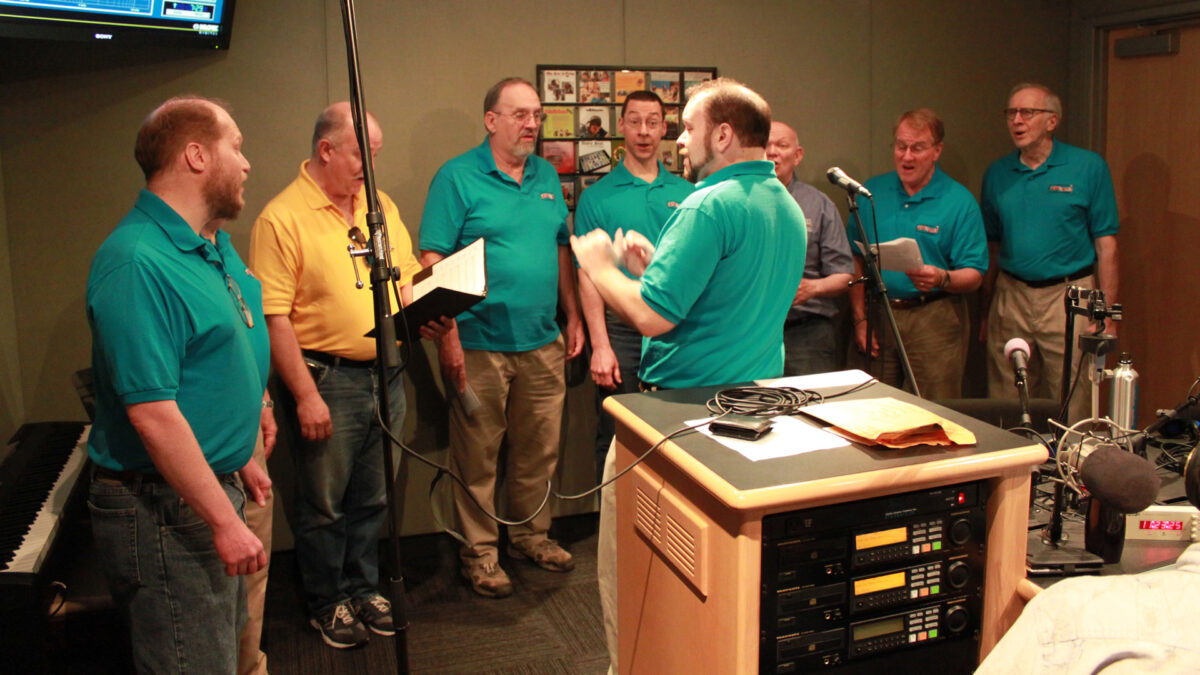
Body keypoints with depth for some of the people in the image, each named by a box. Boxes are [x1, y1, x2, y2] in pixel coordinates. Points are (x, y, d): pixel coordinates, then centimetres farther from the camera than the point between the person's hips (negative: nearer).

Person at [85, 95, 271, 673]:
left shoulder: (213, 246, 10)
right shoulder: (137, 263, -23)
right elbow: (151, 411, -27)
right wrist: (224, 521, -25)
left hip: (214, 484, 10)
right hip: (166, 512, -10)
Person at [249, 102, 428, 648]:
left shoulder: (379, 205, 9)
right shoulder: (282, 218, -12)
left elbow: (409, 276, 18)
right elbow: (274, 317, -15)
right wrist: (306, 395, -17)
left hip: (385, 373, 6)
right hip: (326, 378, -6)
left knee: (372, 497, 17)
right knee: (324, 503, 10)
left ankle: (363, 587, 35)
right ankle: (326, 603, 29)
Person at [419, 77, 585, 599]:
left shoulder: (546, 176, 12)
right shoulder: (457, 177, -6)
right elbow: (433, 261, -11)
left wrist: (573, 316, 15)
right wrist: (448, 336, -17)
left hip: (542, 344, 6)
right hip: (480, 345, -5)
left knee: (539, 449, 15)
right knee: (478, 456, 5)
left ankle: (530, 534, 33)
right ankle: (480, 552, 20)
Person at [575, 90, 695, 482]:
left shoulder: (688, 193, 9)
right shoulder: (597, 197, 1)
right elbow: (588, 276, -4)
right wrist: (600, 346, -11)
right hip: (622, 331, -2)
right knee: (615, 440, 5)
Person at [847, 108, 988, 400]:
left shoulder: (960, 201, -2)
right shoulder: (872, 192, 8)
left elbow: (974, 275, -4)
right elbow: (856, 260, 8)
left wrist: (942, 279, -25)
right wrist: (860, 318, 1)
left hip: (935, 321, -3)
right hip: (878, 314, 3)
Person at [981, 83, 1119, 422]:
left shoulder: (1089, 167, -1)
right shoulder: (997, 174, 8)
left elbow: (1106, 245, -2)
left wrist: (1107, 315, -6)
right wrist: (986, 313, 14)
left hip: (1069, 297, -3)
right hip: (1010, 298, 3)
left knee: (1070, 412, 2)